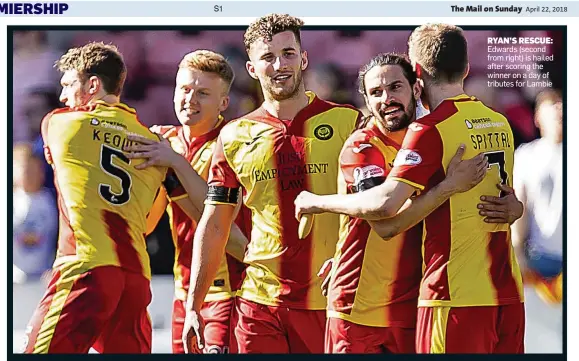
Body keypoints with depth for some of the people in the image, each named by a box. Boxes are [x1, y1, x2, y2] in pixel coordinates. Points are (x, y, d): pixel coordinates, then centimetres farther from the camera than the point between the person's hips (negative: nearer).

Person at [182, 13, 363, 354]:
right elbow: (213, 226, 11)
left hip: (330, 300, -2)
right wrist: (193, 307, 6)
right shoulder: (235, 137, 8)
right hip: (261, 299, 2)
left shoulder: (346, 122, 2)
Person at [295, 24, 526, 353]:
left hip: (456, 295, -7)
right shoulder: (500, 124, 12)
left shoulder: (430, 130, -10)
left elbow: (385, 203, -20)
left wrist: (318, 202, -7)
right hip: (509, 292, 7)